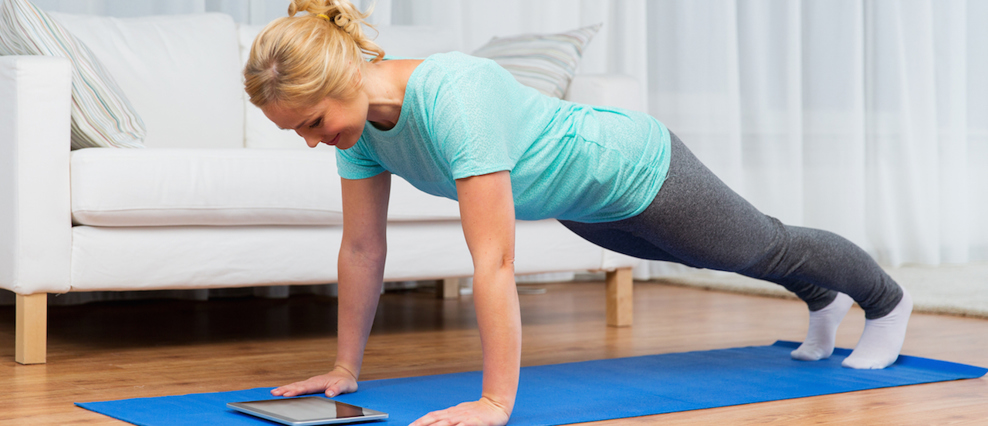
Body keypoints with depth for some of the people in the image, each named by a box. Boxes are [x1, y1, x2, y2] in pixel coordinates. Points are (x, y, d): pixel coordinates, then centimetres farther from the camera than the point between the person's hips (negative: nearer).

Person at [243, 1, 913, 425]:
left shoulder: (454, 97, -44)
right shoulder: (359, 121, -19)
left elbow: (494, 262, -46)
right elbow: (363, 249, -9)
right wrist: (346, 368, -6)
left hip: (635, 170, -8)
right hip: (585, 209, 8)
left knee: (768, 249, 20)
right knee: (725, 258, 33)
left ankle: (887, 302, 50)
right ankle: (824, 299, 63)